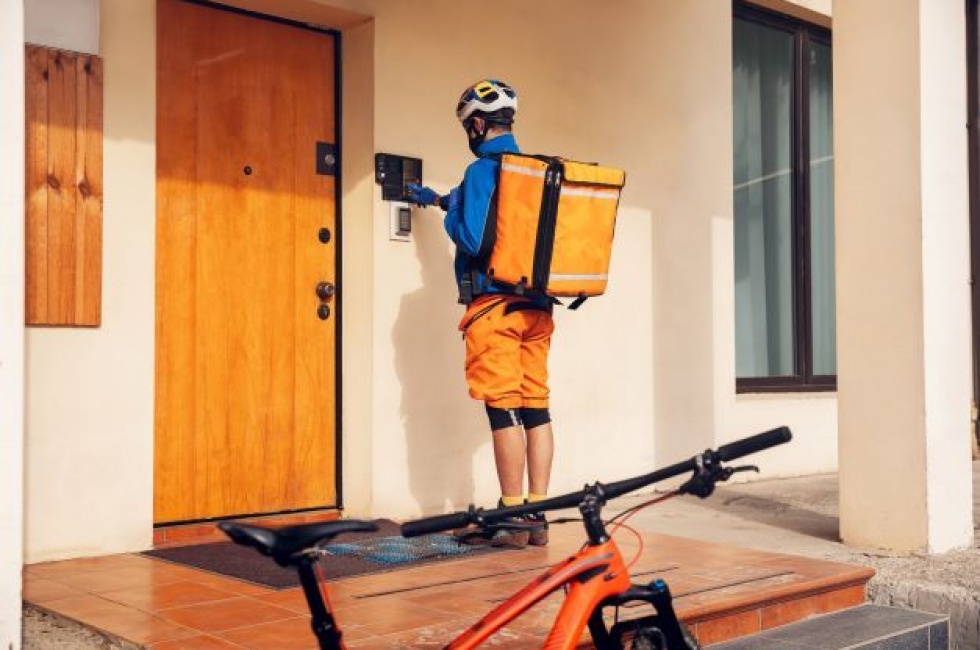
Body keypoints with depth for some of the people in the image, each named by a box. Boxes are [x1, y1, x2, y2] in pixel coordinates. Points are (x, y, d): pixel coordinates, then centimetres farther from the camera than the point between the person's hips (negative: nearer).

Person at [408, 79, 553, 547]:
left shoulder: (482, 170, -9)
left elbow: (473, 238, -17)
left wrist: (449, 213, 3)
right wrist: (439, 199, 36)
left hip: (495, 305, -7)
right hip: (536, 306, 7)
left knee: (503, 411, -4)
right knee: (536, 408, 7)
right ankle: (537, 517, 12)